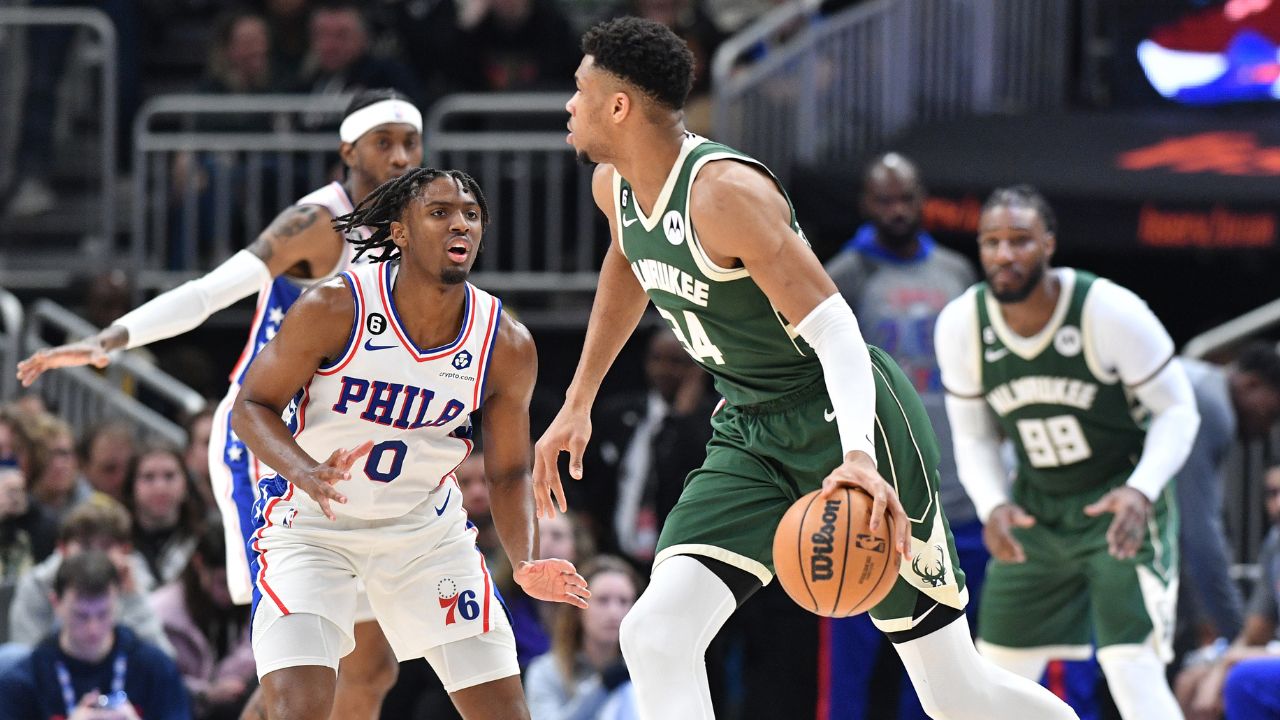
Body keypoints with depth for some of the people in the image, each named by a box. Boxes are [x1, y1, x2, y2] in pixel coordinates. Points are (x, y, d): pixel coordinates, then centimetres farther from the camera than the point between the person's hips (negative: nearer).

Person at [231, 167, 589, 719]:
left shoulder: (508, 347, -11)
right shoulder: (332, 310, -21)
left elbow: (507, 473, 1)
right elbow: (252, 406, -12)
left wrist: (525, 564, -18)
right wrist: (305, 473, -32)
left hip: (426, 528, 4)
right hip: (309, 524, -4)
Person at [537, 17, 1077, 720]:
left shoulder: (724, 190, -25)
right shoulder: (615, 186, 1)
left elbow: (835, 331, -30)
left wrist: (859, 456, -45)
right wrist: (576, 405, 29)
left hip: (848, 421, -7)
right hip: (749, 437, 7)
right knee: (653, 638, -16)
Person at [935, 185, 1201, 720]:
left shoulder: (1110, 311, -22)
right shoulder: (961, 324, -10)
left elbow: (1178, 410, -11)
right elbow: (972, 435, 4)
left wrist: (1141, 491, -28)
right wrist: (992, 507, -16)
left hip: (1121, 509, -5)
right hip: (1035, 510, 5)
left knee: (1133, 671, -19)